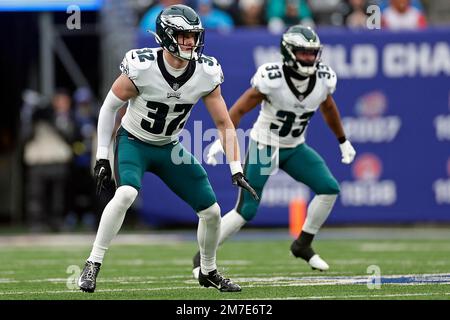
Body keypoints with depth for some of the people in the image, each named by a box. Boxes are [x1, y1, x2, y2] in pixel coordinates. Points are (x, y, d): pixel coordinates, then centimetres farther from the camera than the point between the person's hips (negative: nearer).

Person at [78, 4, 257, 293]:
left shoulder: (206, 73, -15)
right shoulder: (141, 67, -26)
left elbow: (224, 123, -6)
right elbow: (109, 107, -12)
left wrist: (237, 170, -13)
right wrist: (102, 157, -11)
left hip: (169, 148, 4)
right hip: (133, 142, -4)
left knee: (212, 211, 2)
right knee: (126, 195, -33)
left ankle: (209, 272, 27)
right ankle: (92, 266, -22)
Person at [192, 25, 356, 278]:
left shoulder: (323, 79, -10)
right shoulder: (272, 78, -25)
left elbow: (328, 108, 12)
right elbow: (240, 109, -18)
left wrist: (343, 141, 21)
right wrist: (222, 140, -26)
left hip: (295, 148, 5)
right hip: (263, 147, -5)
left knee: (329, 189, -11)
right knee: (246, 211, -9)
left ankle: (303, 245, 7)